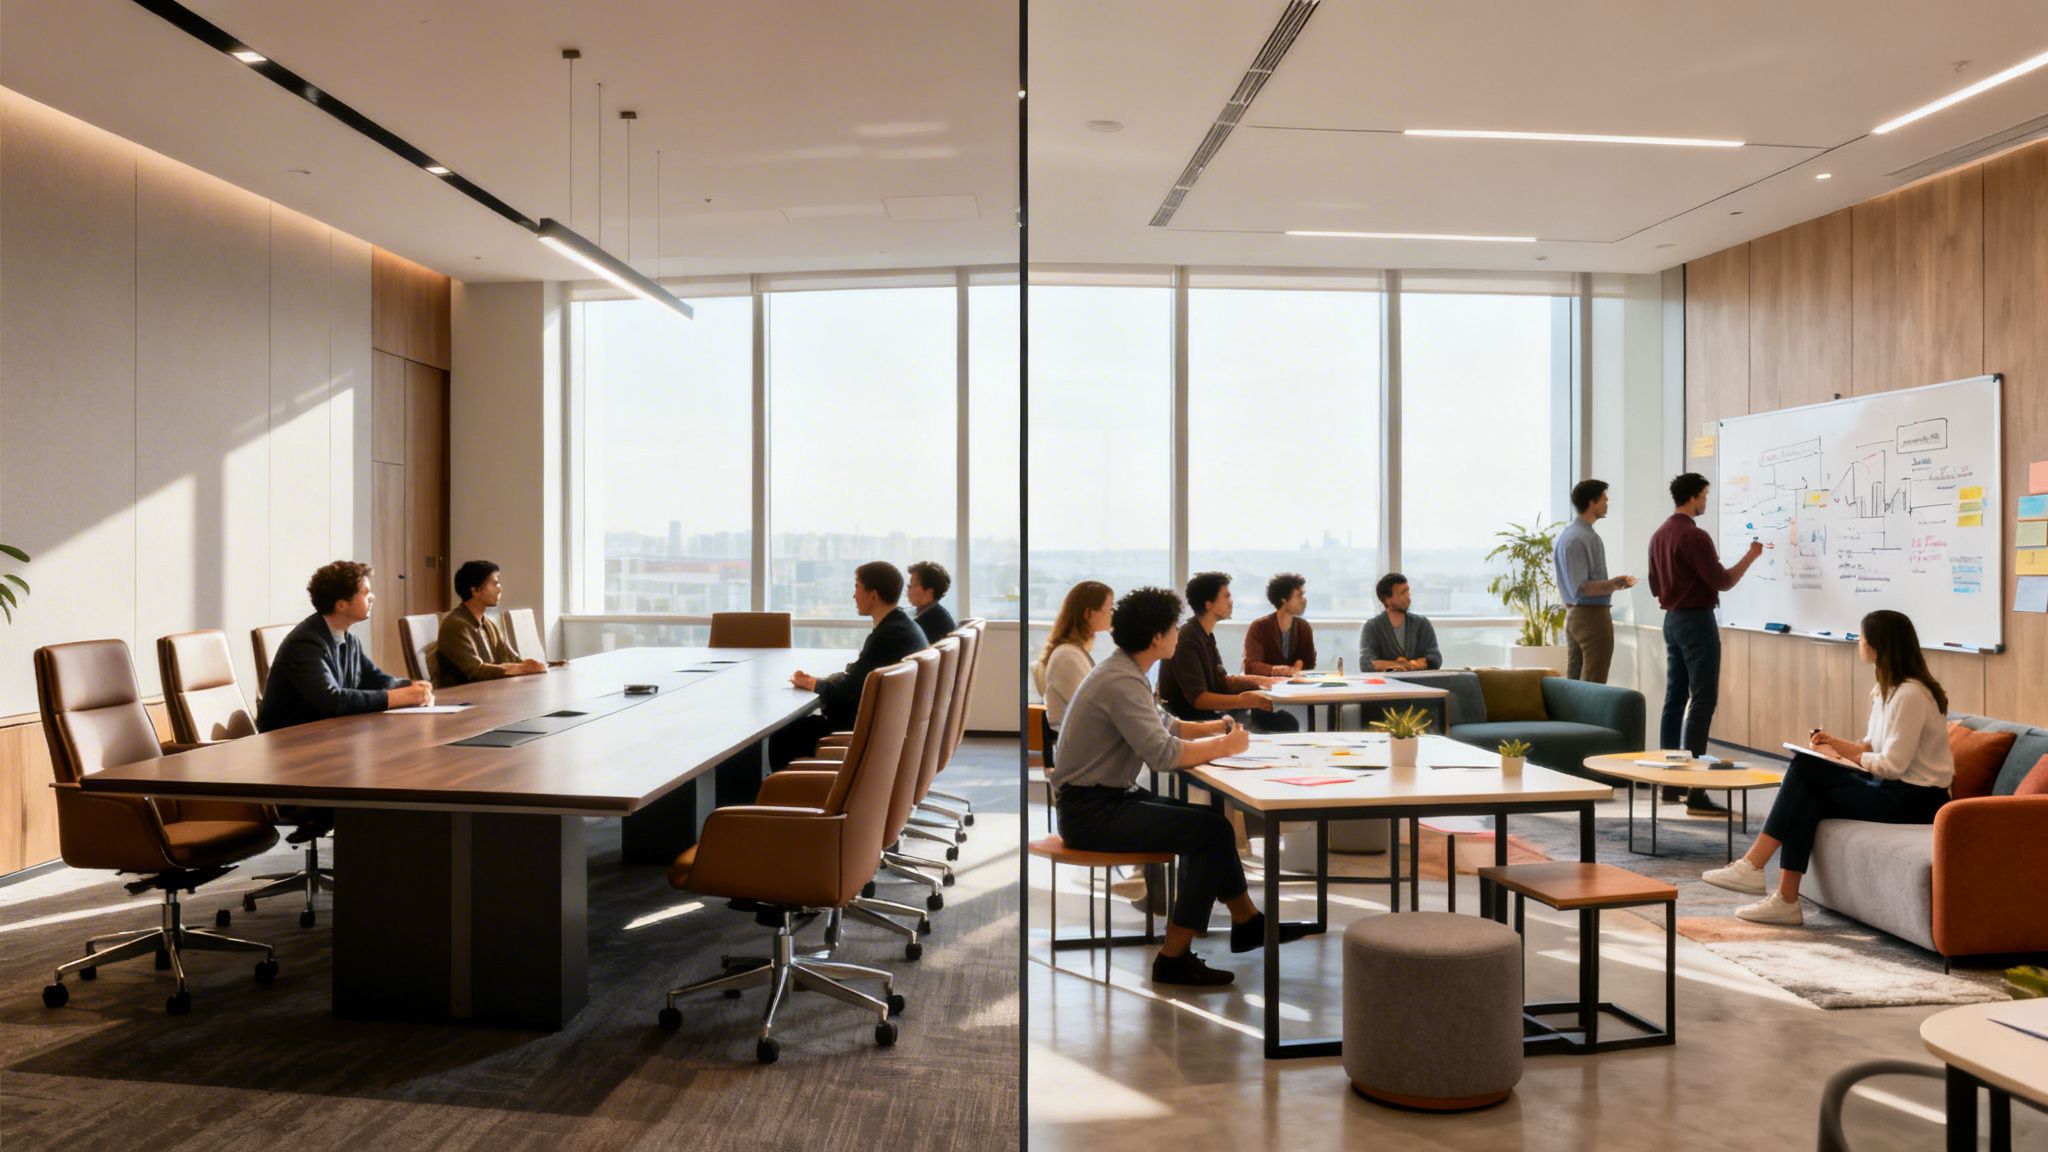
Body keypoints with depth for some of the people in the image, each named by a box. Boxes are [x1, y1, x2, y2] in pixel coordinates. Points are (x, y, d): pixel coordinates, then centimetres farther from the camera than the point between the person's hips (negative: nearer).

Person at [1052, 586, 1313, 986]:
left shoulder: (1124, 672, 11)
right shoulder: (1121, 682, -21)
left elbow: (1161, 725, 22)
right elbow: (1163, 754, -29)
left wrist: (1212, 728, 6)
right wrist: (1225, 746, -14)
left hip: (1108, 798, 11)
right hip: (1091, 811, -11)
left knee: (1210, 821, 16)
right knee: (1213, 832, -14)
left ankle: (1247, 923, 28)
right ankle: (1173, 958, -9)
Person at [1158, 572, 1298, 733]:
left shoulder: (1206, 636, 13)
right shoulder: (1187, 639, -20)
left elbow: (1221, 681, 18)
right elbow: (1198, 699, -26)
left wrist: (1258, 681, 5)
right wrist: (1242, 700, -35)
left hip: (1209, 713, 10)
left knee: (1285, 722, 1)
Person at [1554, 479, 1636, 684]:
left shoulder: (1565, 534, 12)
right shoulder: (1583, 537, -18)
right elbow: (1581, 587, -23)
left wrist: (1610, 583, 27)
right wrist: (1612, 585, -32)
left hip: (1573, 614, 10)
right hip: (1592, 615, -10)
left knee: (1574, 681, 11)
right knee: (1593, 685, -6)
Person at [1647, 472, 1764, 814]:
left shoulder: (1658, 535, 11)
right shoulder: (1694, 536, -16)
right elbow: (1722, 582, -15)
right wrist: (1751, 556, -2)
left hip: (1672, 620, 9)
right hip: (1697, 621, -9)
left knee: (1675, 699, 11)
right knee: (1703, 701, -9)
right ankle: (1694, 791, -11)